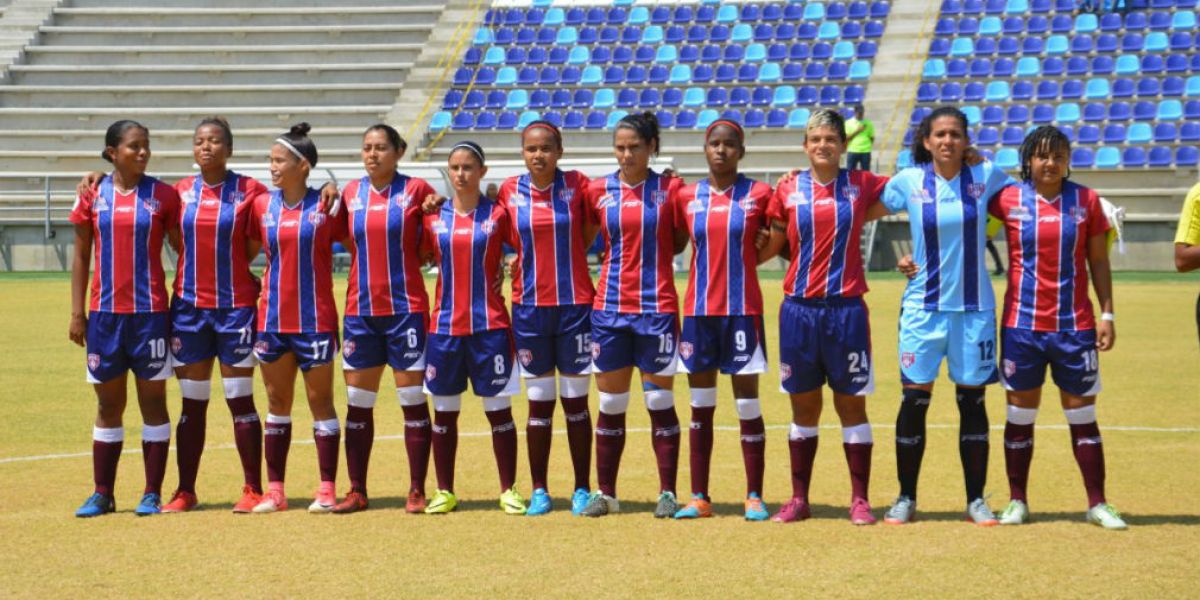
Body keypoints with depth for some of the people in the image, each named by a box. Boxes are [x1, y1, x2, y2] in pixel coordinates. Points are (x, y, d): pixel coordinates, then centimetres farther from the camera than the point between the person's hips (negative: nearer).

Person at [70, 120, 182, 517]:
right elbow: (80, 257, 7)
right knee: (108, 404, 8)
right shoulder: (93, 196, 4)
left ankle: (152, 494, 8)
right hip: (104, 313, 1)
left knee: (153, 401, 2)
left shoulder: (163, 196, 0)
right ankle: (102, 494, 14)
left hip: (151, 312, -1)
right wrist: (77, 313, 2)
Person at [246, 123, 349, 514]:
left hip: (315, 320, -4)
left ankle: (327, 491, 7)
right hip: (273, 320, 4)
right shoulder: (262, 206, 5)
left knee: (320, 401, 3)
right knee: (277, 403, 9)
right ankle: (274, 491, 14)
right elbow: (247, 252, 14)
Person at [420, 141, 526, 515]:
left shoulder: (498, 215, 0)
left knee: (499, 410, 1)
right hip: (444, 326, 2)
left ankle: (509, 491, 8)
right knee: (444, 411, 7)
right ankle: (444, 492, 15)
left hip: (489, 326, -2)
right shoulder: (433, 215, 6)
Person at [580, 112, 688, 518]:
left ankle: (668, 493, 9)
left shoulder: (669, 190, 0)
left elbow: (681, 242, 7)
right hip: (610, 306, 2)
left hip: (657, 308, -2)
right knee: (610, 405, 7)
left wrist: (651, 254, -4)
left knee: (660, 402, 2)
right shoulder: (598, 192, 4)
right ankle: (605, 493, 14)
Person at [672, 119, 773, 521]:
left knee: (747, 404, 0)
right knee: (701, 407, 7)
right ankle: (699, 498, 12)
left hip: (743, 310, -2)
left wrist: (758, 249, -5)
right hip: (698, 309, 3)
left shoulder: (758, 195, 0)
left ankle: (754, 497, 6)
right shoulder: (687, 197, 6)